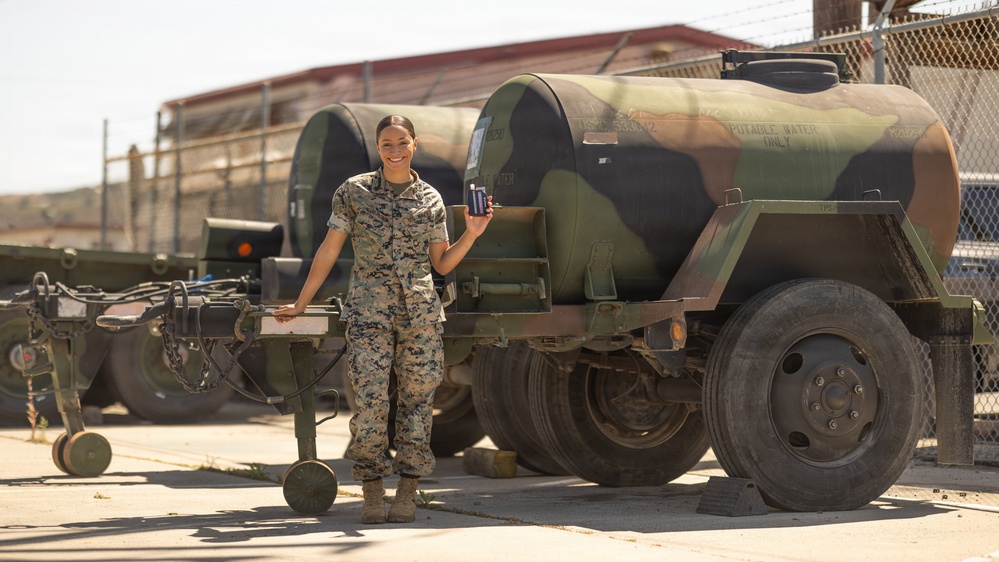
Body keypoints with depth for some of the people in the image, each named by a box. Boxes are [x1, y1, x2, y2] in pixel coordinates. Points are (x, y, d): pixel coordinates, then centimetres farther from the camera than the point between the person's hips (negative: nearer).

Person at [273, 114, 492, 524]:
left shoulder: (430, 199, 9)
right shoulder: (354, 192, 4)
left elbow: (441, 263, 13)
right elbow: (329, 251, 7)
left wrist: (472, 233, -2)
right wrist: (301, 304, 7)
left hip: (421, 313, 2)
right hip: (369, 311, -2)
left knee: (417, 398, 0)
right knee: (370, 399, -10)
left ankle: (407, 492, 8)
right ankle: (371, 491, 1)